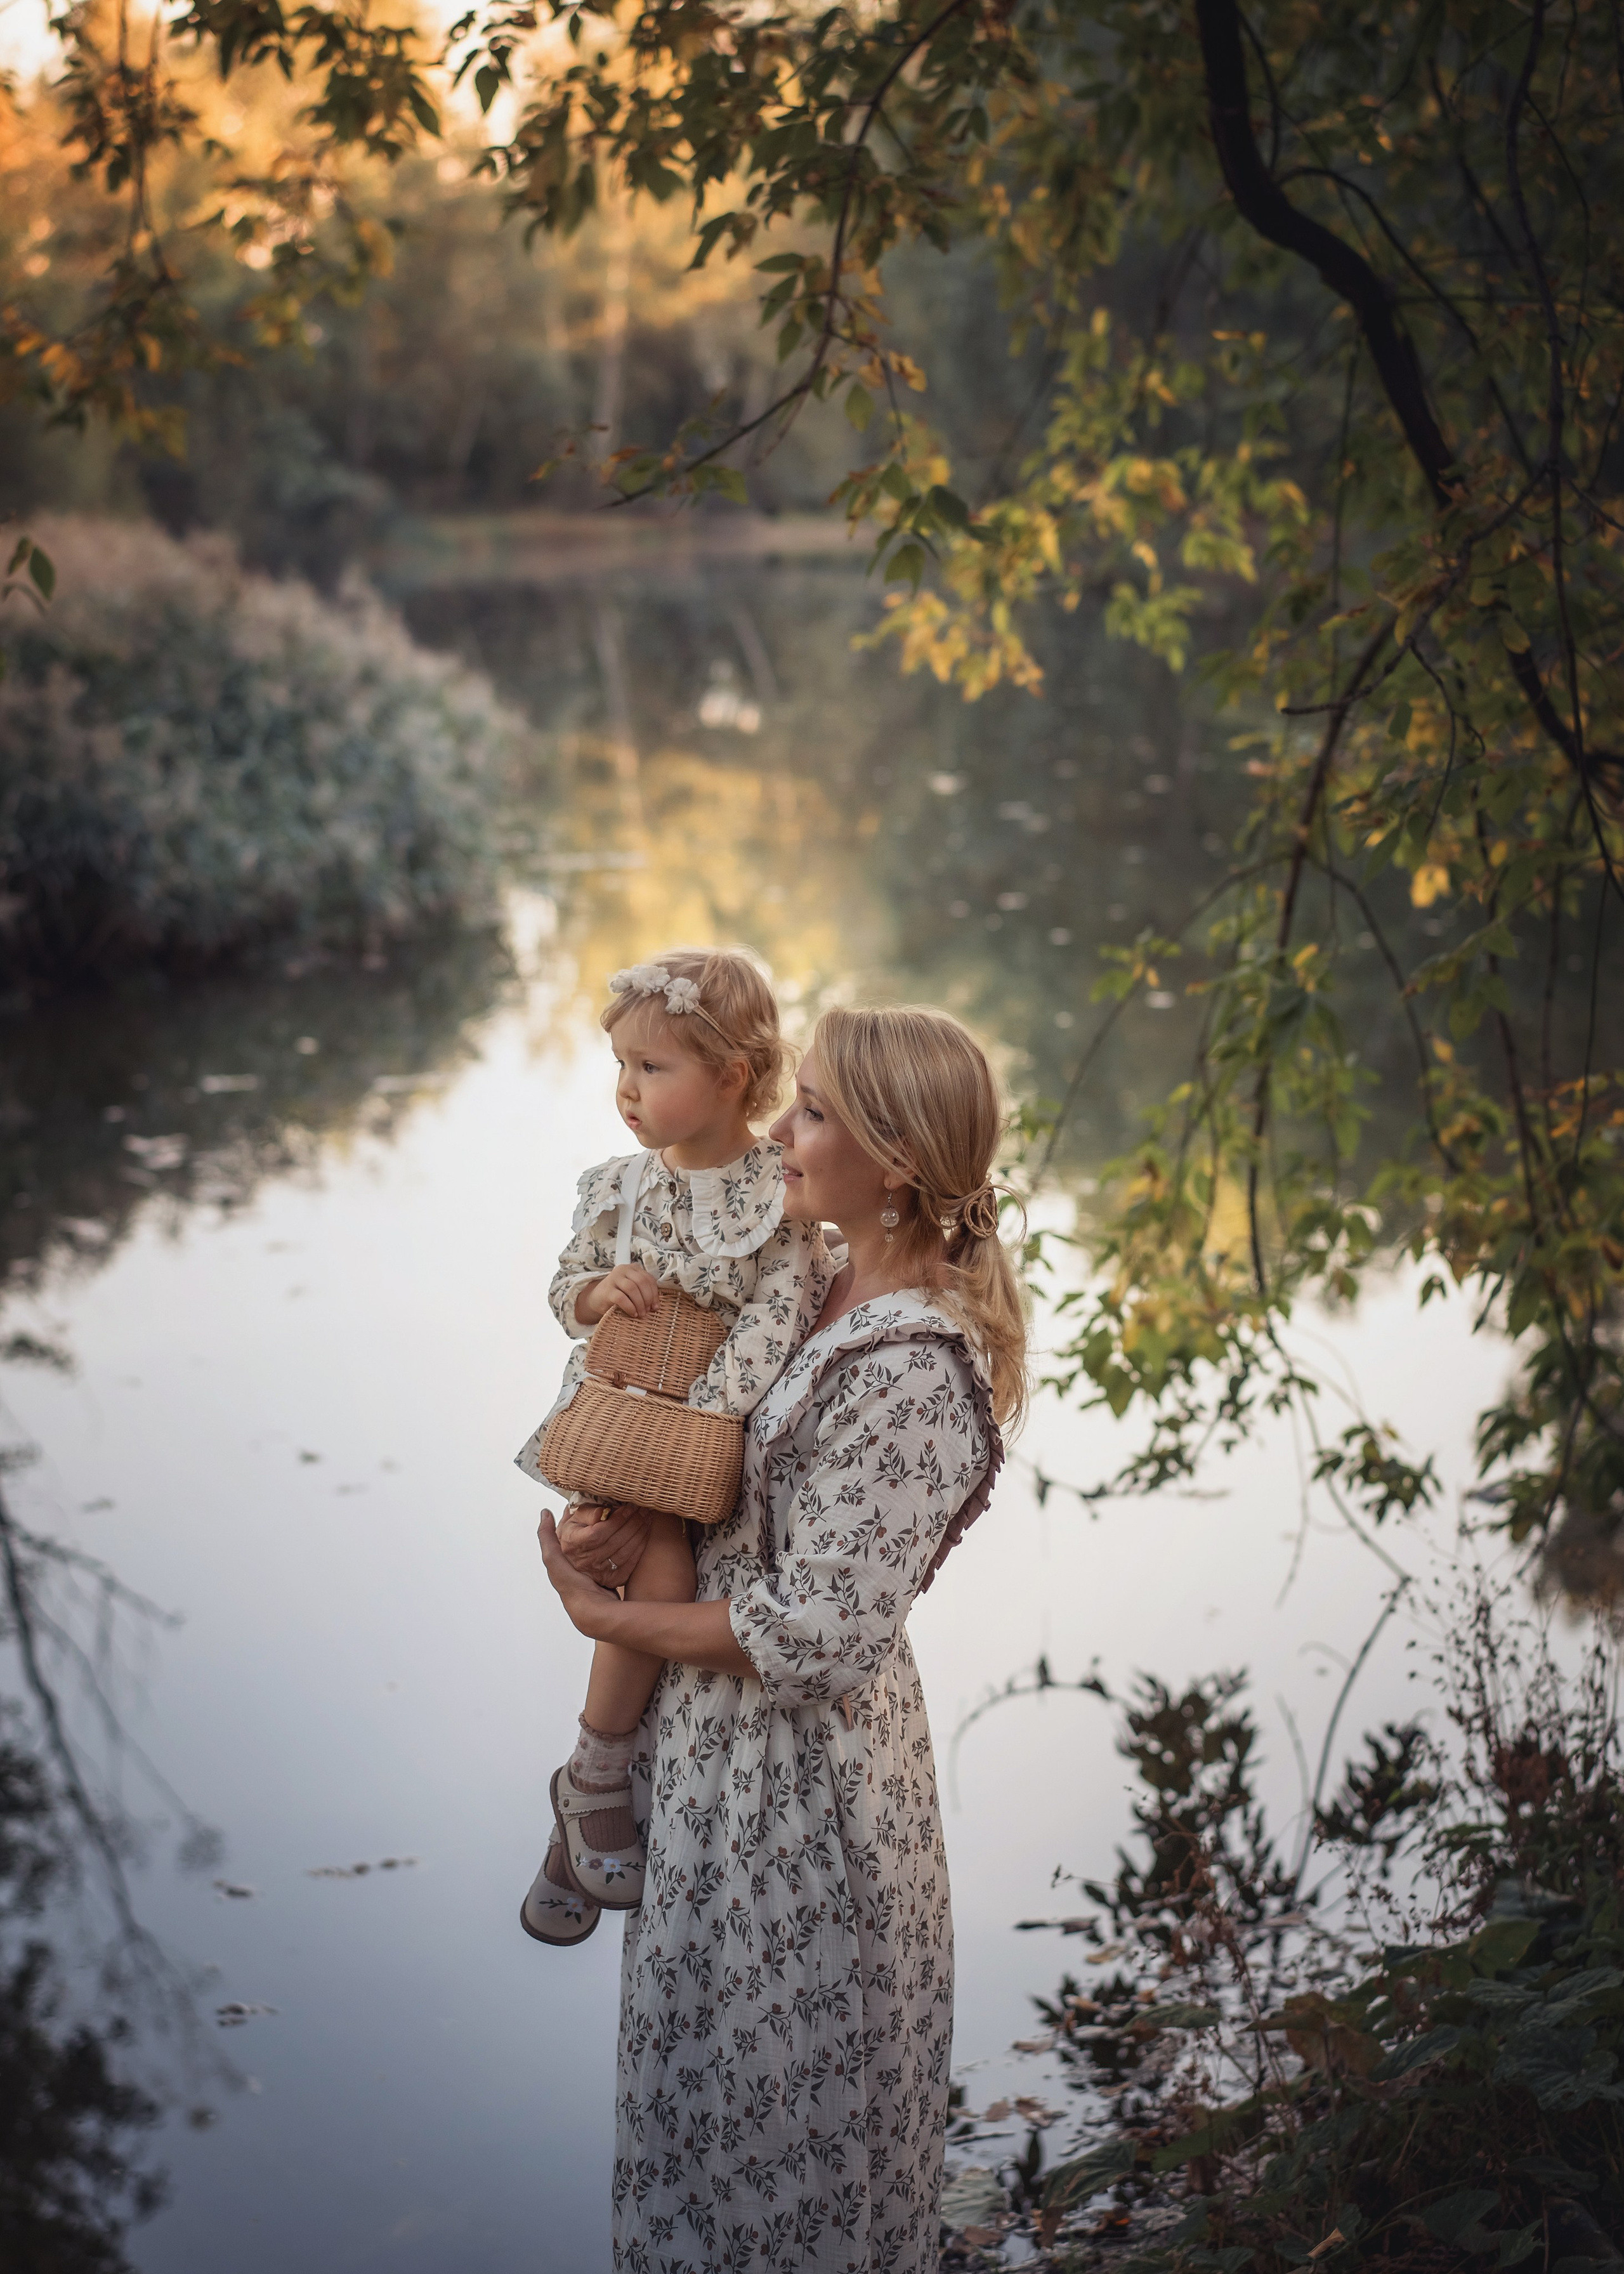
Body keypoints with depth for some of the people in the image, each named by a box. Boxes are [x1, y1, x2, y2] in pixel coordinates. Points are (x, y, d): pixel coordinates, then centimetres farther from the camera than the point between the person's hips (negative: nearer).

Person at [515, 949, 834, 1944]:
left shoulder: (784, 1193, -9)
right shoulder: (617, 1187, 2)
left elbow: (776, 1316, -13)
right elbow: (565, 1287, 13)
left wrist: (700, 1418, -20)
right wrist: (596, 1290, -11)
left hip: (718, 1428, -1)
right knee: (660, 1574, -20)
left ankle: (593, 1782, 16)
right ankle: (597, 1780, -5)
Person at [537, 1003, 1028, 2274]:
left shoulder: (908, 1371, -28)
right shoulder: (834, 1288, 1)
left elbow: (813, 1634, -26)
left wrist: (607, 1616, -15)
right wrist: (647, 1519, -7)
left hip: (800, 1761, -9)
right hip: (740, 1745, 9)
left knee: (772, 2090, 10)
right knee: (728, 2065, 24)